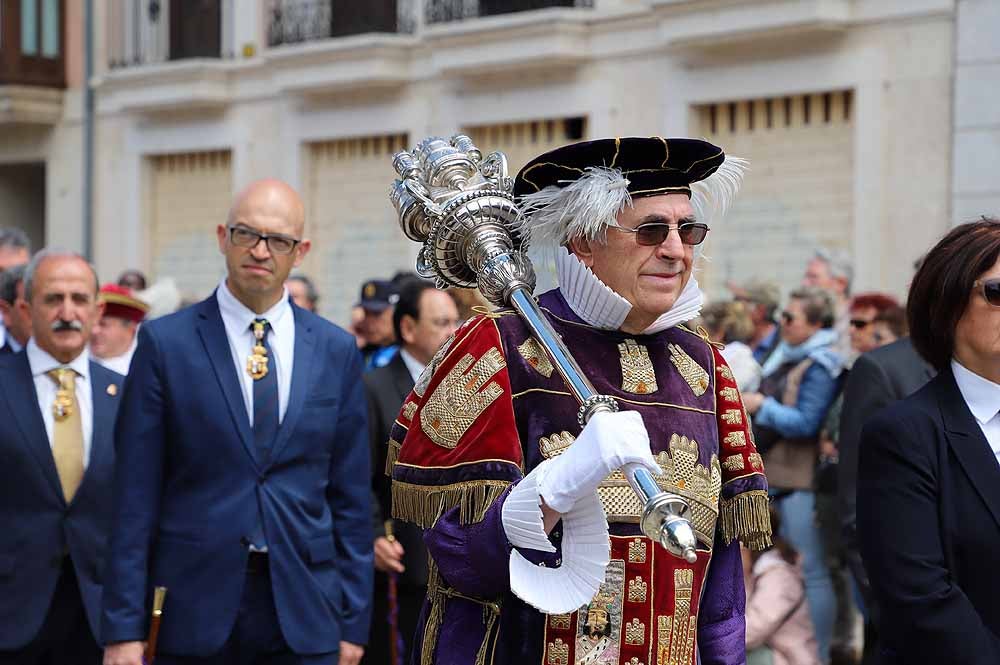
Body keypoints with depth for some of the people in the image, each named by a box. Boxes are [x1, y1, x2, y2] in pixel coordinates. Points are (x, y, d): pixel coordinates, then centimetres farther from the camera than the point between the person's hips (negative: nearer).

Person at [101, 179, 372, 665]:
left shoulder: (336, 350, 7)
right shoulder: (165, 342, -1)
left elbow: (350, 494, 8)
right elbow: (136, 495, -3)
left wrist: (353, 622, 5)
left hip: (304, 610, 2)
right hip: (195, 606, -2)